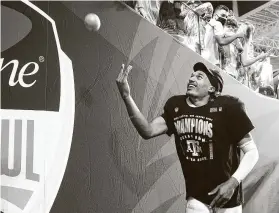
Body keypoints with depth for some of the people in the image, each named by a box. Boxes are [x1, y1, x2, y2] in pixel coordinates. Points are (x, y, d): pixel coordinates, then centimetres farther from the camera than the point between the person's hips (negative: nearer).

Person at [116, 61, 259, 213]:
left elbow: (252, 151, -11)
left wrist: (233, 182, -23)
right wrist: (126, 96, -24)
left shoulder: (226, 107, -16)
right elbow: (148, 131, -15)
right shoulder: (176, 106, -4)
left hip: (226, 191, -2)